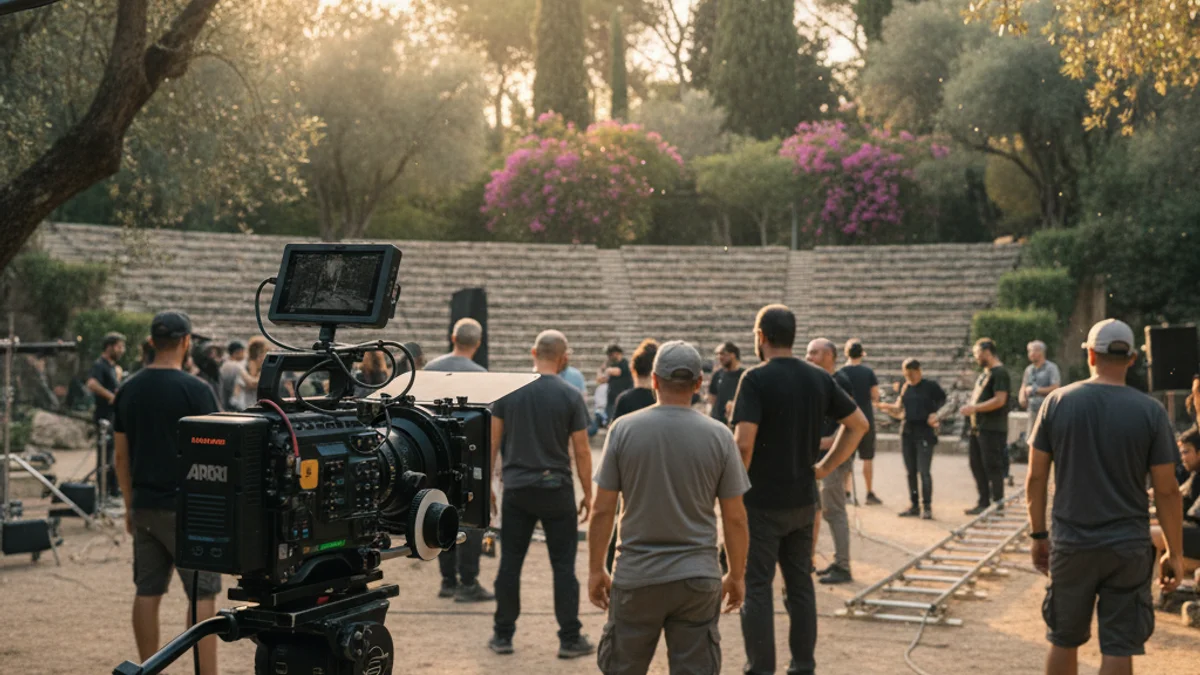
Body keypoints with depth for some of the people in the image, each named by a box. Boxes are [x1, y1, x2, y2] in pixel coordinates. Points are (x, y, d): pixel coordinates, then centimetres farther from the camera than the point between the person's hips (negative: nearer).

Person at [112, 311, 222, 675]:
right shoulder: (195, 389, -12)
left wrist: (130, 504, 18)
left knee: (147, 592, 11)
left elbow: (121, 456, 10)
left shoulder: (128, 390, 6)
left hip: (145, 506, 6)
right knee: (202, 594, -2)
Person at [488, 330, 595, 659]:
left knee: (510, 563, 9)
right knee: (563, 565, 4)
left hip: (516, 488, 2)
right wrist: (588, 494, 4)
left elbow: (493, 442, 2)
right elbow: (582, 451, -5)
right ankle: (570, 639, 7)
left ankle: (503, 635, 15)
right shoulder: (571, 396, -7)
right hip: (556, 490, -2)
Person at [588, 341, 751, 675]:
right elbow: (735, 518, 0)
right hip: (699, 578, 0)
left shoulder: (623, 429, -5)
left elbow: (602, 510, -3)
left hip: (636, 576, 0)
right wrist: (737, 576, 12)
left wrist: (595, 569, 8)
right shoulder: (719, 435, -4)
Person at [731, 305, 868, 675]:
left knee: (757, 587, 3)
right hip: (804, 500, 6)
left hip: (761, 502, -6)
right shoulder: (819, 378, 4)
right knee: (801, 585, 15)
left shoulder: (756, 378, -15)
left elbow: (743, 442, -23)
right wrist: (825, 466, 9)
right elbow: (859, 424, 9)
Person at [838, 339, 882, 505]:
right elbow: (875, 396, -6)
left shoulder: (841, 373, -6)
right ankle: (870, 493, 9)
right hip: (866, 418, 0)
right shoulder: (868, 371, -5)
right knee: (867, 457, 7)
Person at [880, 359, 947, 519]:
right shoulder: (905, 388, 13)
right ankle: (914, 506, 15)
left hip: (924, 432, -6)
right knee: (911, 471, 8)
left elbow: (945, 403, 2)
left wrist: (936, 416, -12)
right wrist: (888, 408, 2)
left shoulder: (931, 386, -2)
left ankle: (927, 507, -6)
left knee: (924, 471, -10)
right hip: (907, 432, 6)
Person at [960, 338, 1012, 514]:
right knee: (977, 466, 14)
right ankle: (983, 503, 22)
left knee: (992, 467, -5)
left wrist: (974, 408, -20)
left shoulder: (999, 373, -14)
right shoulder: (985, 372, 18)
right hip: (978, 427, 10)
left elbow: (999, 400, -22)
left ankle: (997, 504, 1)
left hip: (993, 429, -10)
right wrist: (970, 408, 9)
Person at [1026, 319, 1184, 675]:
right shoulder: (1150, 412, -7)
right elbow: (1166, 490, -5)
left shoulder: (1057, 402, -3)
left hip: (1070, 544, 1)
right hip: (1129, 548, -1)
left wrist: (1038, 534, 10)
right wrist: (1175, 553, 4)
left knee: (1064, 642, 15)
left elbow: (1036, 477, -1)